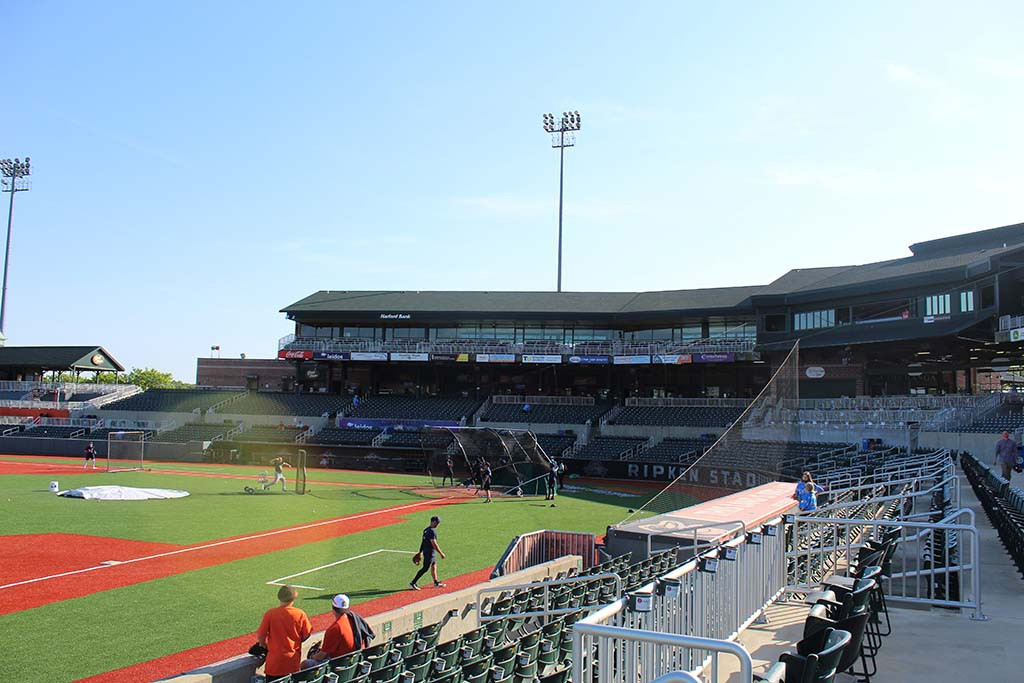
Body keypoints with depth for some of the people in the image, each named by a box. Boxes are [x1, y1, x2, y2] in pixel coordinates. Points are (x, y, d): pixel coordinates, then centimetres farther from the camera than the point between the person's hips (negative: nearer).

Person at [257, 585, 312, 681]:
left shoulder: (270, 614, -10)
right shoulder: (300, 614, -7)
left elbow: (260, 637, -6)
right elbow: (306, 634, 1)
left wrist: (265, 645, 16)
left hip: (275, 661, -1)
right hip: (293, 662, 1)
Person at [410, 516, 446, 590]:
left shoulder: (426, 530, 9)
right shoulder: (431, 531, -21)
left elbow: (423, 542, 16)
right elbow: (434, 544, -24)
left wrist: (420, 552, 22)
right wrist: (441, 553, -18)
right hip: (430, 552, -10)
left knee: (434, 567, 17)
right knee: (425, 568, -4)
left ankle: (436, 583, 26)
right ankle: (413, 583, -1)